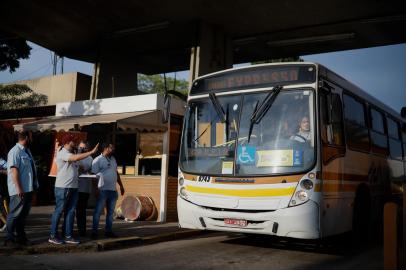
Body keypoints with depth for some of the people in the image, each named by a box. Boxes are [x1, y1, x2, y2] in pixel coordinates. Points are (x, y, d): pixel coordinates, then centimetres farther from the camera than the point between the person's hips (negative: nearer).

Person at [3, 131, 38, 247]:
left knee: (24, 214, 14)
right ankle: (9, 238, 6)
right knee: (15, 214, -3)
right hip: (19, 190, -9)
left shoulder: (26, 151, 14)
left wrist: (34, 185, 16)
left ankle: (20, 237, 22)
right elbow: (14, 170, -19)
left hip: (29, 188, 9)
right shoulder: (15, 151, -13)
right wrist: (19, 188, -23)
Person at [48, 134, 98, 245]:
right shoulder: (62, 153, -10)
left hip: (73, 187, 9)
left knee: (71, 212, 8)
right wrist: (92, 152, -24)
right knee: (59, 211, -2)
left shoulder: (71, 154, 18)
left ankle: (68, 236, 12)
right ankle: (53, 236, 7)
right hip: (63, 187, -9)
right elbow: (76, 158, -27)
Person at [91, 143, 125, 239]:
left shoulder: (113, 159, 16)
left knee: (110, 212, 10)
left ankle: (108, 231, 18)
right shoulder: (98, 160, -7)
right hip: (103, 190, -7)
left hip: (113, 190, 7)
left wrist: (121, 185, 21)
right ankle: (94, 232, 4)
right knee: (98, 212, -2)